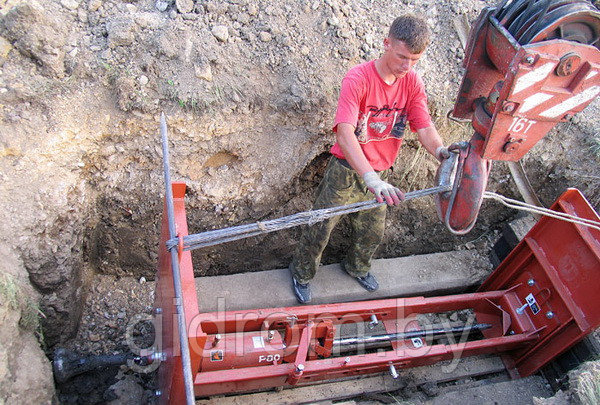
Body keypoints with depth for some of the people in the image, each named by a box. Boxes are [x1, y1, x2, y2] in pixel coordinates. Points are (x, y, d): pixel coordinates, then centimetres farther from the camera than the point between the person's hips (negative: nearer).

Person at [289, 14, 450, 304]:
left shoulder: (413, 83, -7)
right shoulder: (358, 79, -25)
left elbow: (424, 128, -11)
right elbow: (344, 133, -36)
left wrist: (441, 151, -35)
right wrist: (370, 179, -48)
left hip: (380, 174, 6)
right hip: (346, 171, -5)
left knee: (373, 232, 22)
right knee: (320, 229, 8)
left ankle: (357, 267, 53)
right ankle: (302, 273, 37)